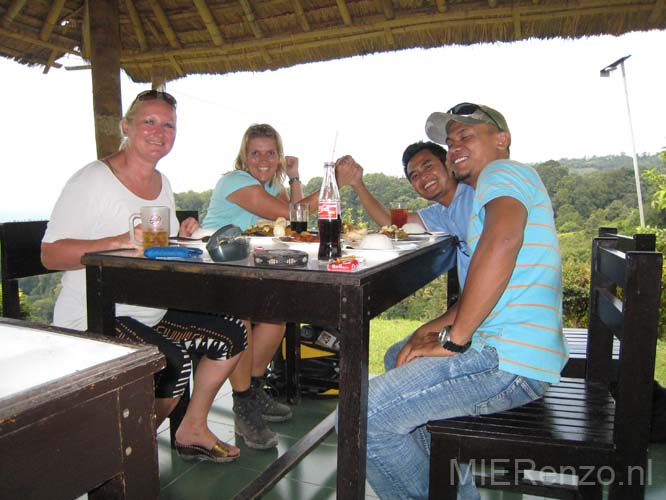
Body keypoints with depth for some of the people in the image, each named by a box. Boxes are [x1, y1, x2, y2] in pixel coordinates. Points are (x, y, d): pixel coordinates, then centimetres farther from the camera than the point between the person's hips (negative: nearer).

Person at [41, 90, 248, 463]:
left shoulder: (162, 183, 12)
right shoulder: (93, 181, -14)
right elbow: (50, 254, -18)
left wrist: (183, 235, -1)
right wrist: (119, 242, -31)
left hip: (153, 313, 9)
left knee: (232, 333, 3)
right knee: (171, 361, -31)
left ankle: (193, 429, 17)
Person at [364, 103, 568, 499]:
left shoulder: (504, 171, -6)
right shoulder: (489, 191, 26)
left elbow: (502, 241, -29)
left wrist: (454, 339, -22)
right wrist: (436, 328, 10)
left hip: (510, 362, -11)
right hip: (508, 348, 11)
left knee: (364, 418, -16)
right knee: (399, 360, 28)